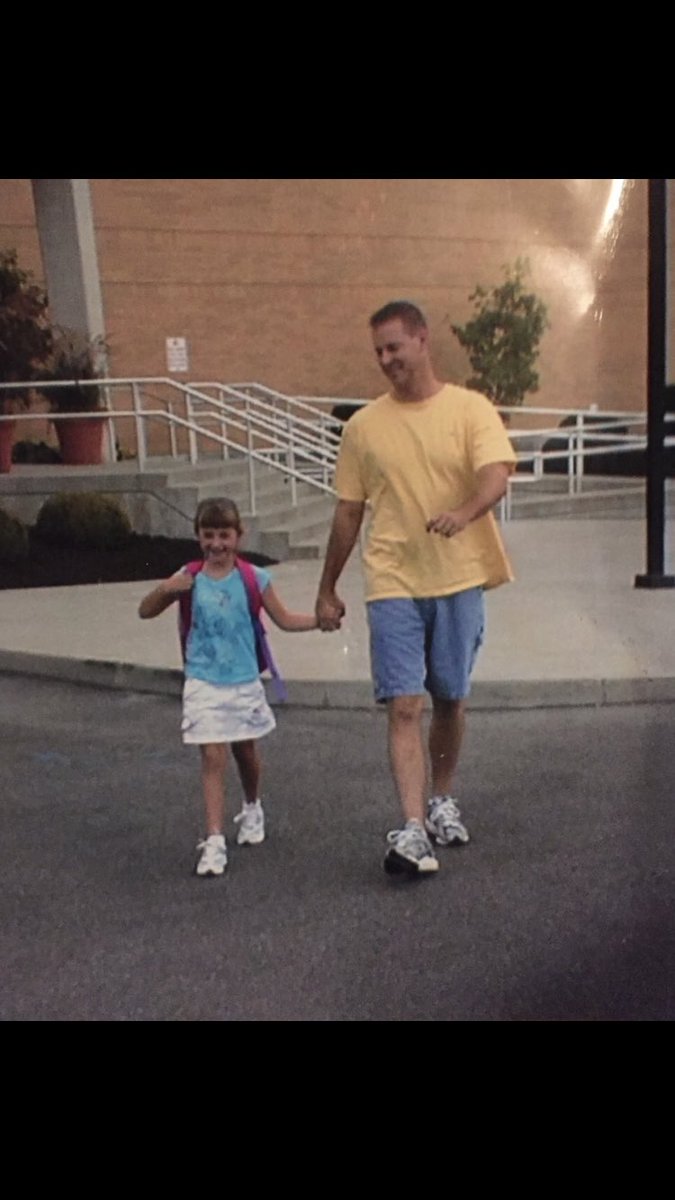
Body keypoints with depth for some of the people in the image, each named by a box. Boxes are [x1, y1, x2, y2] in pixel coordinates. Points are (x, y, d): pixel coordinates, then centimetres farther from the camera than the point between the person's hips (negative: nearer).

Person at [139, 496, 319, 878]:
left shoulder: (253, 578, -4)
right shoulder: (189, 579, -4)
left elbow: (285, 619, 4)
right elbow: (145, 612, 0)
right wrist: (166, 590, -18)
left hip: (245, 682, 1)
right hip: (204, 685, -1)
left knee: (246, 751, 17)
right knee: (213, 757, -8)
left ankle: (252, 809, 44)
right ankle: (214, 840, -4)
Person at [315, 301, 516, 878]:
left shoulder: (471, 409, 0)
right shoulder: (364, 425, 6)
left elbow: (497, 475, -15)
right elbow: (348, 513, 10)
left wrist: (465, 512, -38)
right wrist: (327, 589, 13)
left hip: (458, 580, 0)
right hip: (393, 585, 0)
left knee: (450, 700, 12)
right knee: (404, 706, -8)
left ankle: (442, 800, 33)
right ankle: (412, 829, -7)